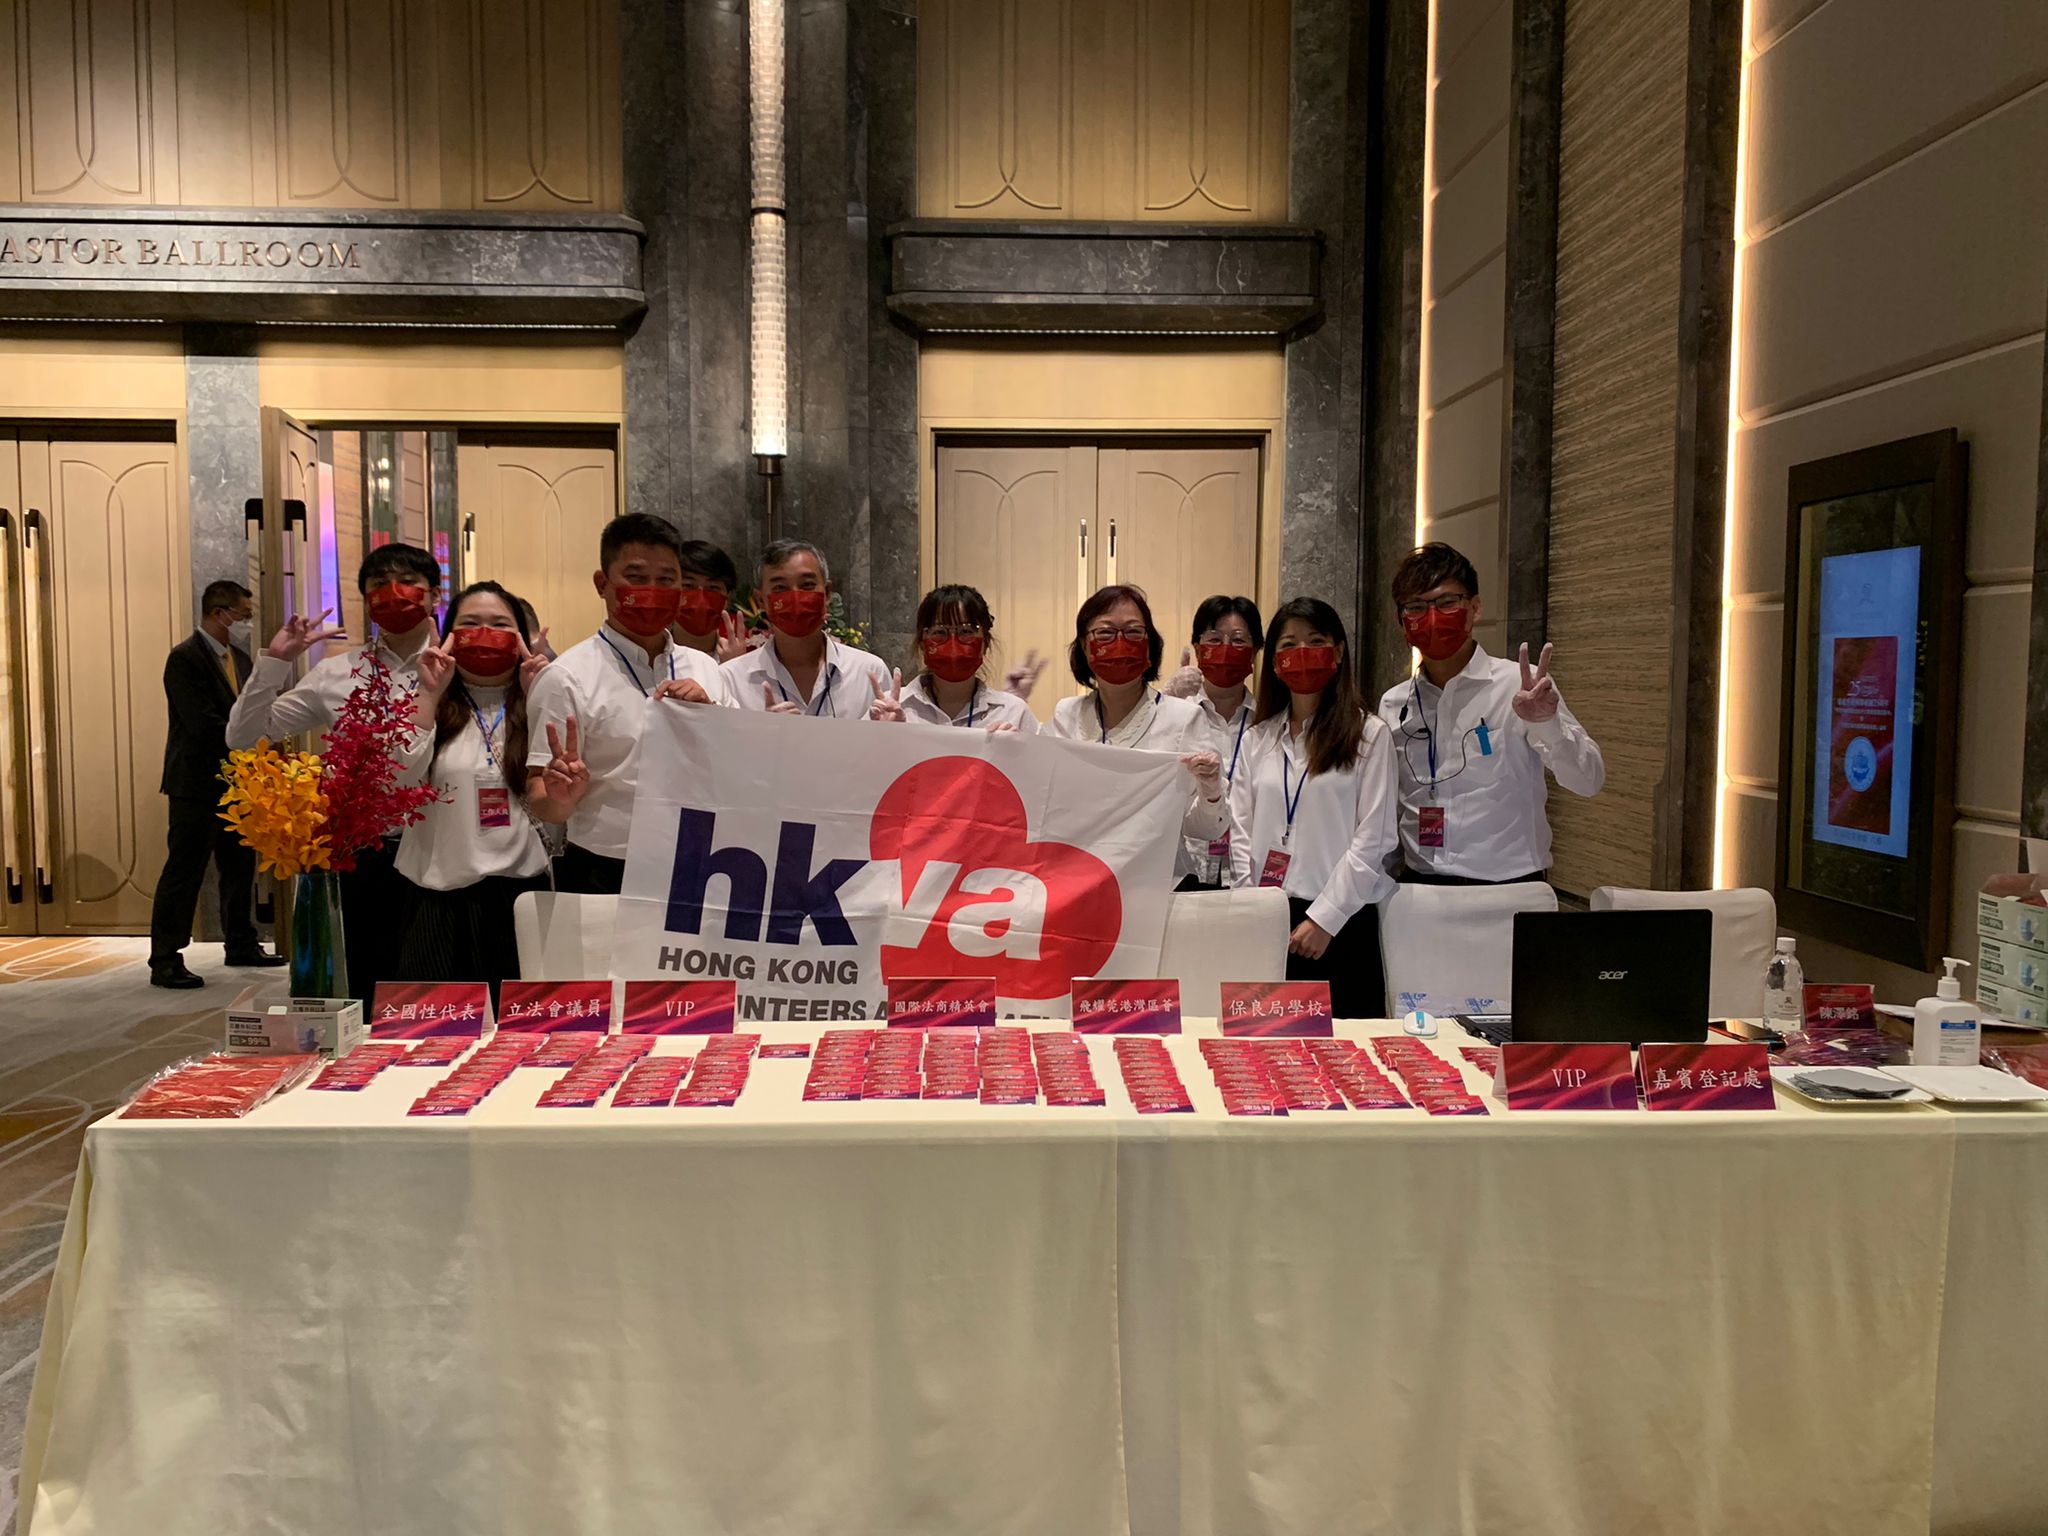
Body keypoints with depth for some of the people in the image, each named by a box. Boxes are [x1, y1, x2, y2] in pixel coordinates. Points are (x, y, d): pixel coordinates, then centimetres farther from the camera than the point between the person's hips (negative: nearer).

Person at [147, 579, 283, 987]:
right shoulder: (185, 658, -13)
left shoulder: (239, 657, 13)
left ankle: (241, 945, 28)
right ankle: (165, 960, -1)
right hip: (197, 784, -9)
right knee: (183, 872, -6)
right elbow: (203, 724, -21)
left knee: (240, 868, 16)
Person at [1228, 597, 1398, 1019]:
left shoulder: (1369, 735, 1)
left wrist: (1324, 918, -10)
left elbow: (1373, 839, -5)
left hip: (1339, 924, -3)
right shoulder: (1257, 738, 12)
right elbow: (1241, 833, 9)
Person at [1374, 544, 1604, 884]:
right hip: (1419, 883, 3)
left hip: (1508, 886, -3)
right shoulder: (1393, 704, 5)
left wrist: (1548, 723, -28)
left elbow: (1588, 781, -13)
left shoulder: (1521, 686, -6)